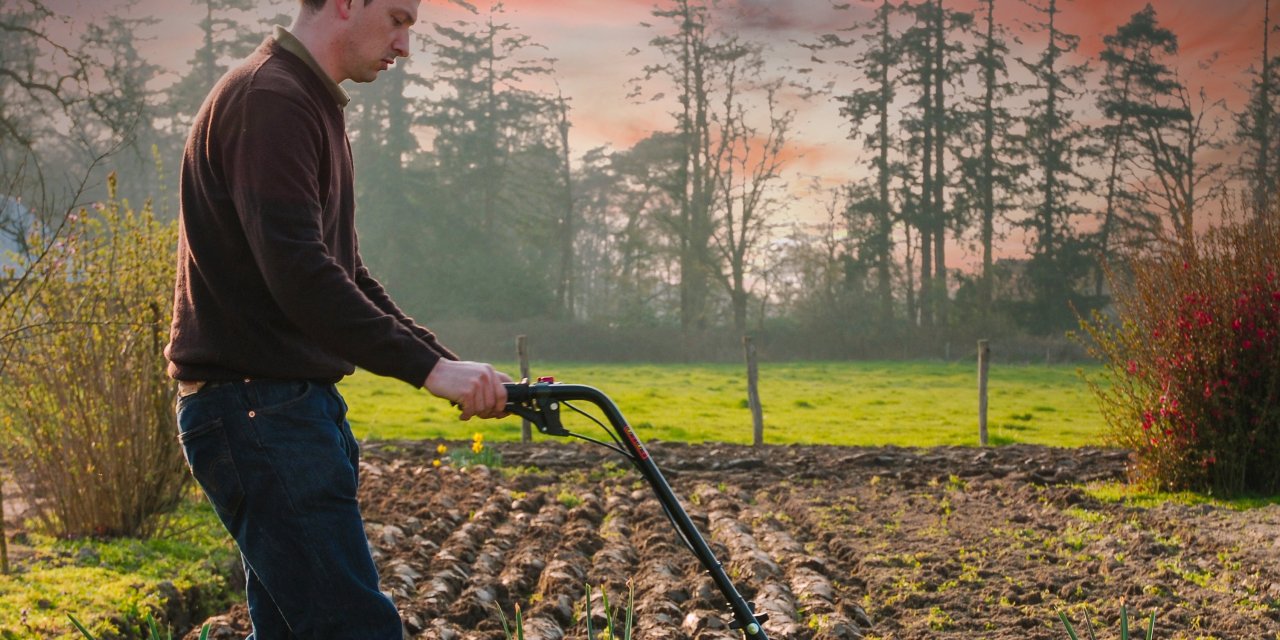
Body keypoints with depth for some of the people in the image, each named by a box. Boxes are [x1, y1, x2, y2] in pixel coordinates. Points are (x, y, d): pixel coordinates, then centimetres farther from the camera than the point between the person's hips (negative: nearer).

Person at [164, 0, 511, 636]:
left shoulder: (308, 104, 20)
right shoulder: (269, 101, -14)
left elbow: (343, 270, 23)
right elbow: (298, 274, -24)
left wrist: (443, 358, 12)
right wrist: (427, 366, -22)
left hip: (291, 404, 11)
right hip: (257, 408, -11)